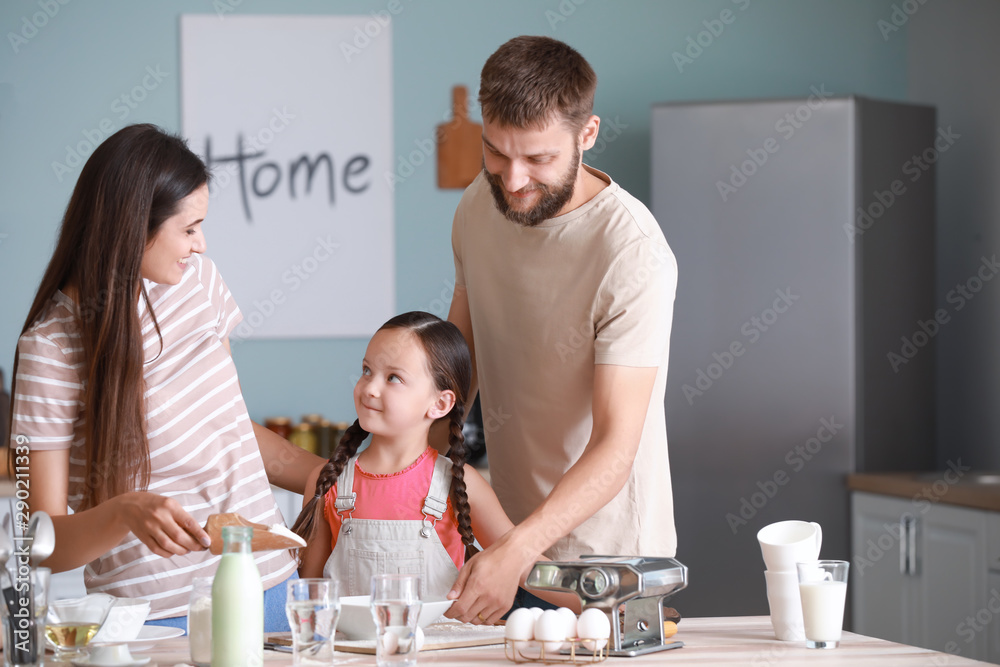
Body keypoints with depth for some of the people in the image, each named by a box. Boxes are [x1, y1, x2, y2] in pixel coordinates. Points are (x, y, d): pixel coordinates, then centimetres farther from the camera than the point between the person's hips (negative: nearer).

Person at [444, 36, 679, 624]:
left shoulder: (634, 253, -23)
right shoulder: (478, 207, -2)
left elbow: (616, 446, -27)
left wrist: (516, 552, -39)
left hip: (607, 559, -6)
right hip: (510, 542, 6)